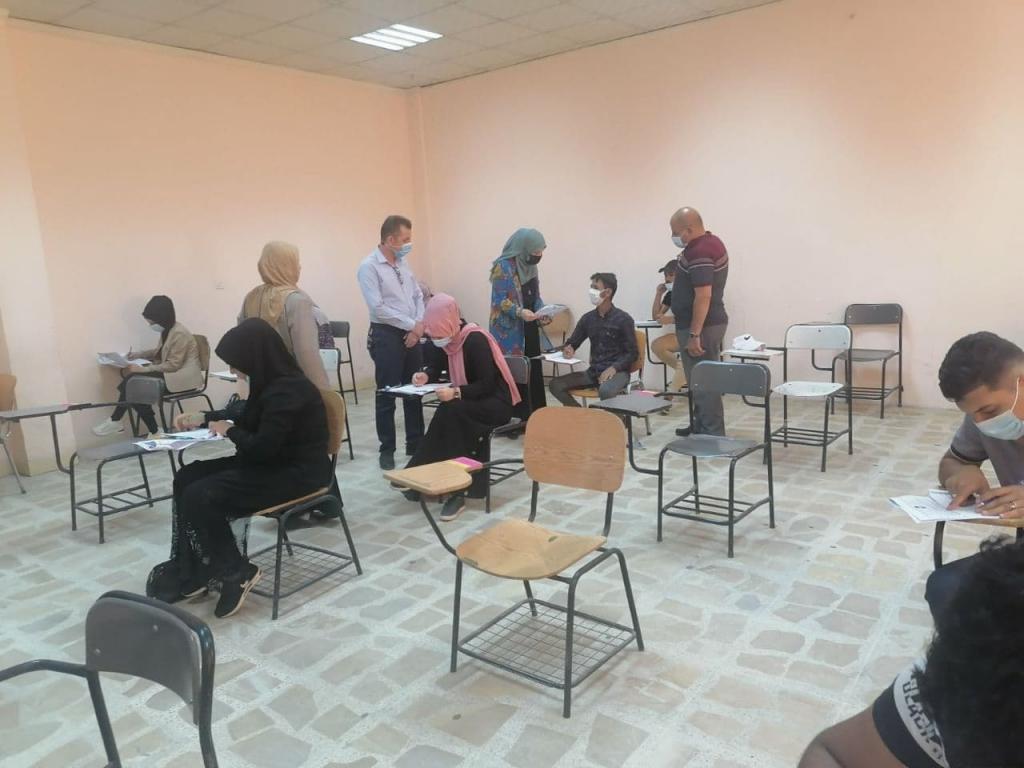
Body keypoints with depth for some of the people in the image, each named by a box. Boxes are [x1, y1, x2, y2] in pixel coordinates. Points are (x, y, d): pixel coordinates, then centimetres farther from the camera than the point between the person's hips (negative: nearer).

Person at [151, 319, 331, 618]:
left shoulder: (287, 391, -24)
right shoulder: (272, 381, 6)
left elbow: (262, 447, -25)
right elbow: (248, 417, 25)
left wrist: (229, 432, -7)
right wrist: (203, 418, 16)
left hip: (297, 472, -10)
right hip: (274, 462, 10)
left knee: (201, 497, -18)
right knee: (186, 478, 2)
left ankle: (236, 572, 0)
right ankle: (189, 572, 5)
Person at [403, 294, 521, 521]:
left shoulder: (475, 340, -21)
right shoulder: (450, 339, 0)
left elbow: (487, 384, -23)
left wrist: (456, 392, -35)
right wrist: (426, 375, -4)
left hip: (496, 403, -7)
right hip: (471, 402, 7)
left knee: (451, 411, -29)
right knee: (448, 413, -23)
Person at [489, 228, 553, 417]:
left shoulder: (531, 266, 11)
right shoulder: (503, 266, -12)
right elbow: (500, 300, -15)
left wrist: (542, 313, -2)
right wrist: (519, 312, -29)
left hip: (529, 329, 8)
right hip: (508, 331, -7)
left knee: (533, 370, 7)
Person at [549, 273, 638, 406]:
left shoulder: (623, 319, -6)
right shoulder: (587, 318, 8)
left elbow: (632, 353, -5)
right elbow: (572, 343, 17)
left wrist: (613, 368, -21)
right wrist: (568, 349, -9)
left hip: (617, 372, -5)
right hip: (593, 371, 5)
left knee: (605, 390, -39)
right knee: (556, 384, -14)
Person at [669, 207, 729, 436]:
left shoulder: (699, 253, -21)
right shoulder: (712, 242, 12)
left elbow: (703, 296, -27)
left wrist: (694, 335, -25)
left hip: (700, 327, -11)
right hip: (711, 322, 11)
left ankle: (712, 434, 1)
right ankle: (702, 425, 28)